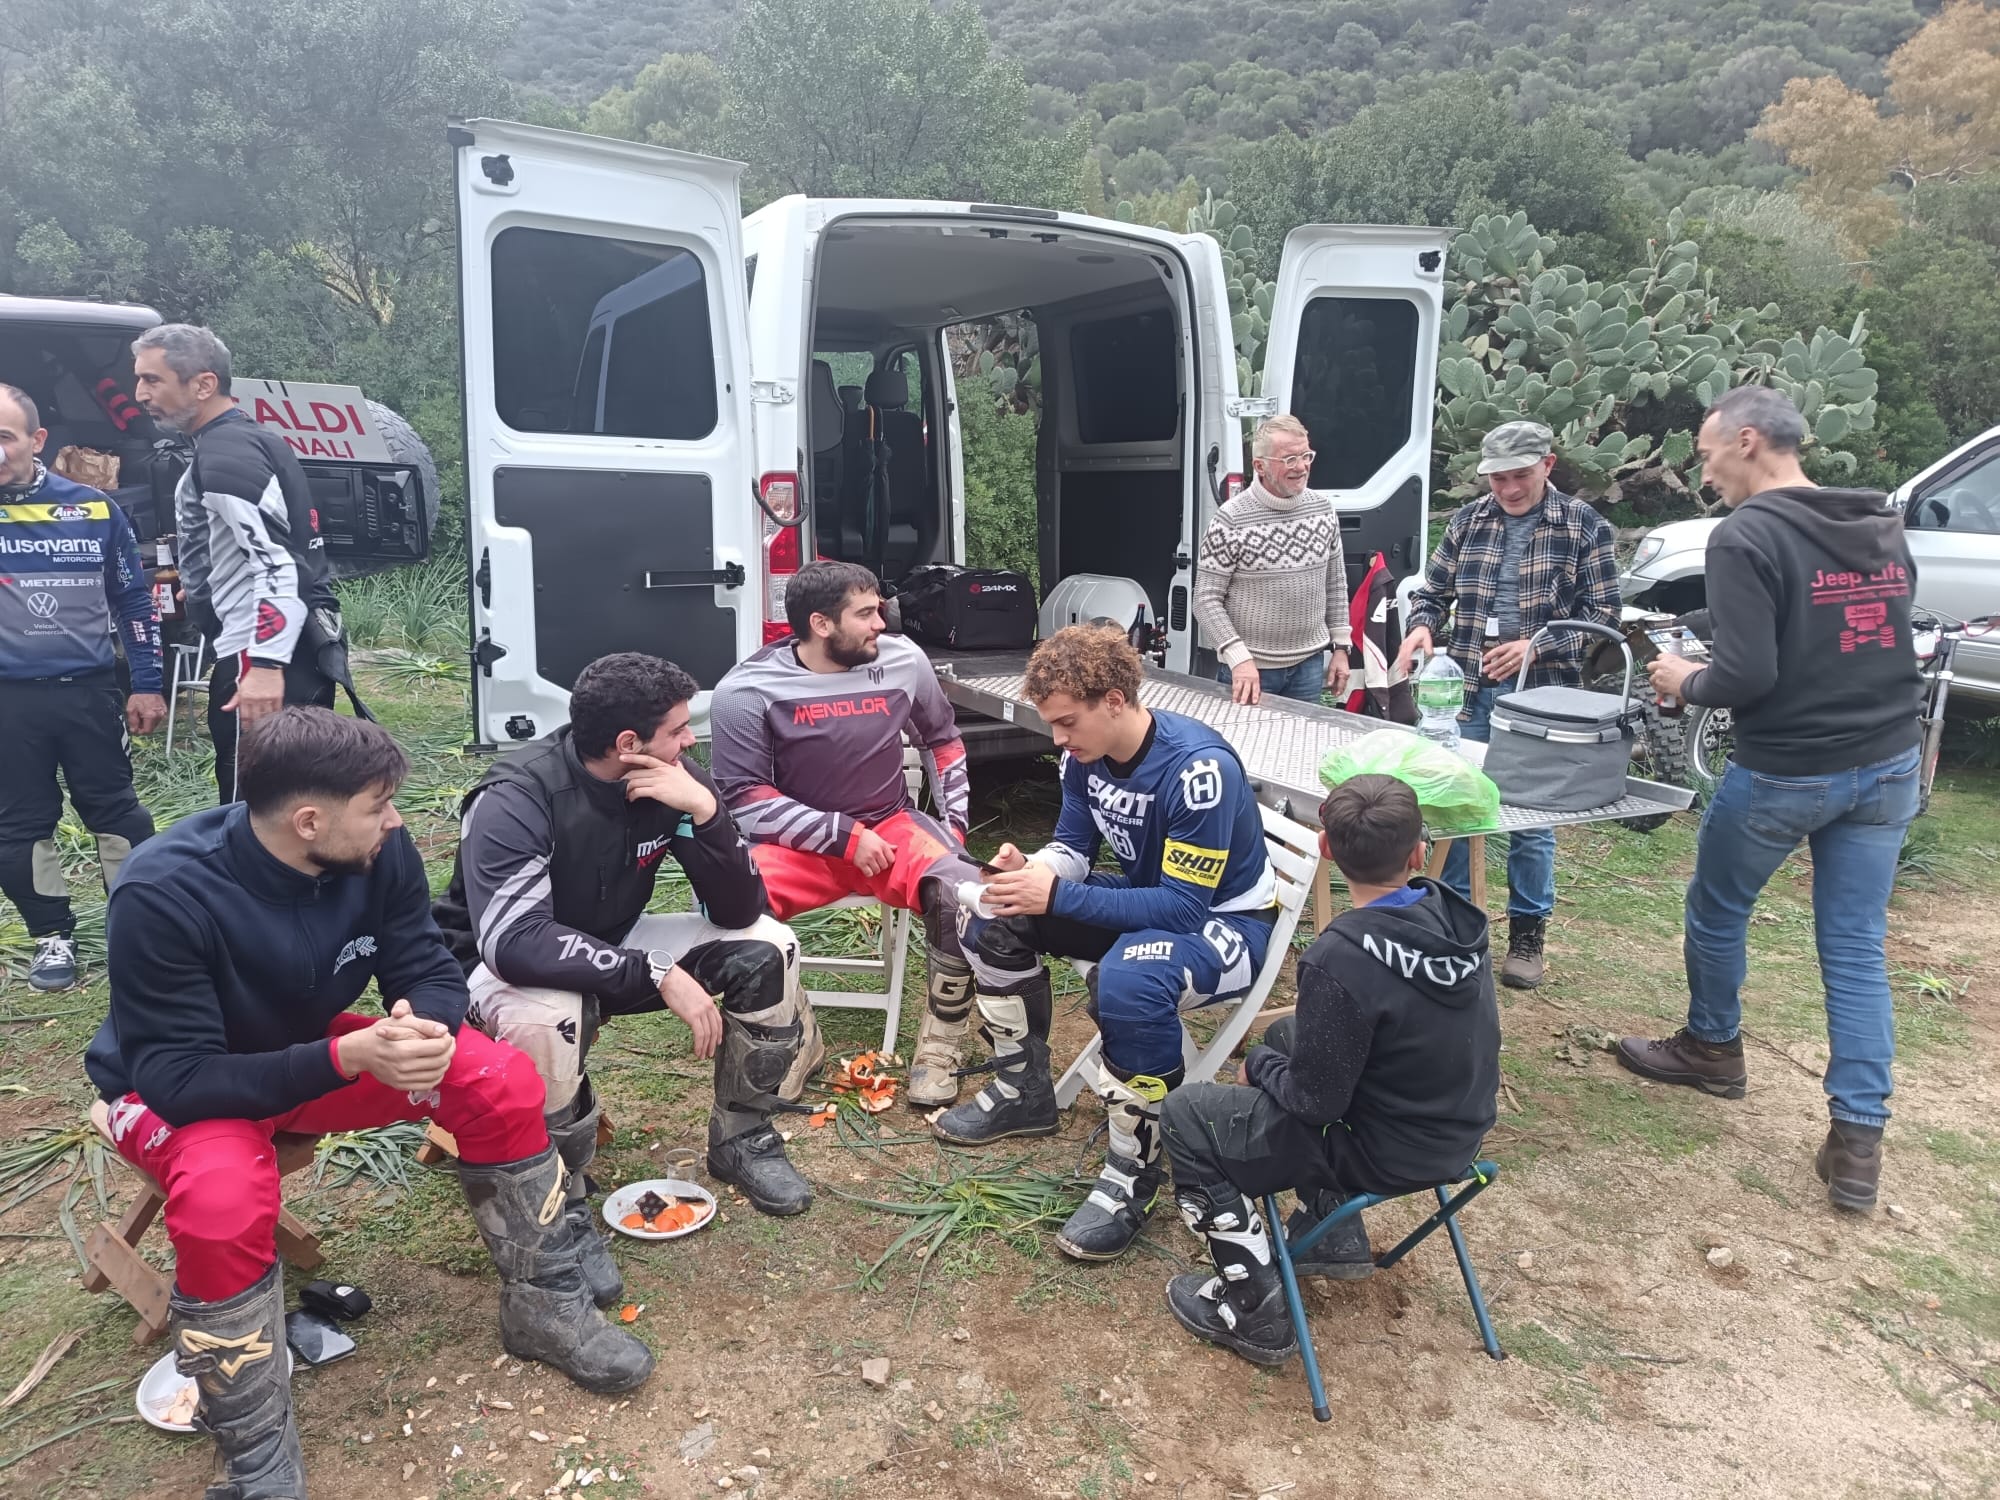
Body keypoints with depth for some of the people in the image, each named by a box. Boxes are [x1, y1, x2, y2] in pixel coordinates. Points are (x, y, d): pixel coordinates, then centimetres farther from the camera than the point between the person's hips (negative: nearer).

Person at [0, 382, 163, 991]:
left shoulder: (93, 507, -1)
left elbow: (133, 599, 6)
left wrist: (147, 683, 4)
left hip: (89, 689, 0)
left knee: (115, 809, 8)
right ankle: (52, 936, 22)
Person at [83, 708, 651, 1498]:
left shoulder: (379, 853, -19)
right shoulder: (163, 894, -32)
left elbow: (428, 970, -12)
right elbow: (176, 1075, -32)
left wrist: (426, 1030, -36)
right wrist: (347, 1059, -43)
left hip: (312, 1047, 4)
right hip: (173, 1084, -4)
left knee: (504, 1083, -16)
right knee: (223, 1201, -37)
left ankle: (544, 1306, 3)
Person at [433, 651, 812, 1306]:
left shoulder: (674, 780, -14)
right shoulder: (516, 799, -30)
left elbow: (739, 910, -16)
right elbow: (514, 940, -40)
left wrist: (705, 811, -32)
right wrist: (658, 975, -41)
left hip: (615, 945, 6)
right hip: (509, 967, -5)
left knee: (767, 948, -12)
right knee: (547, 1018, -40)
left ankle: (741, 1140, 8)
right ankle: (563, 1209, -14)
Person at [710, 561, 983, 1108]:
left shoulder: (903, 660, -5)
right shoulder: (747, 690, -13)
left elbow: (942, 739, 13)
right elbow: (743, 795, -13)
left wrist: (954, 820, 5)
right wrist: (843, 836, -19)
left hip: (890, 826, 2)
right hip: (798, 839, -1)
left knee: (963, 891, -29)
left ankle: (940, 1040, -6)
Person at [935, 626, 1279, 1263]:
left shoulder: (1197, 768, -31)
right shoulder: (1085, 753, -8)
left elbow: (1185, 906, -32)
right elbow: (1073, 846, 3)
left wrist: (1056, 896, -35)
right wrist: (1029, 871, -22)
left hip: (1223, 920, -8)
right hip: (1144, 896, 8)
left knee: (1128, 979, -39)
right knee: (994, 917, -2)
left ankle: (1132, 1173, -18)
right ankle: (1023, 1092, 14)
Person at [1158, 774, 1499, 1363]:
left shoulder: (1341, 962, -31)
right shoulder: (1457, 917, -8)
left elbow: (1315, 1100, -22)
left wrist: (1258, 1064, -1)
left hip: (1388, 1154, -7)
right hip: (1459, 1130, 7)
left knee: (1185, 1115, 4)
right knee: (1286, 1034, 27)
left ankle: (1254, 1311, 7)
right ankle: (1336, 1234, 29)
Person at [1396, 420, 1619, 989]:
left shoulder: (1583, 526, -1)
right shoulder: (1468, 520, 7)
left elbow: (1601, 614, -2)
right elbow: (1432, 590, 12)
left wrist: (1538, 648, -15)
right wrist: (1422, 627, -10)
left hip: (1541, 694, -3)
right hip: (1467, 689, 3)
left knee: (1532, 818, 5)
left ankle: (1528, 932, 20)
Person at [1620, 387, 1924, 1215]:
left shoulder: (1745, 537, -17)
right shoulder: (1884, 528, 7)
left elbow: (1748, 676, -23)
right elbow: (1883, 643, 17)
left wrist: (1687, 682, -4)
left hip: (1783, 774, -6)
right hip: (1887, 767, 6)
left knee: (1716, 912, 18)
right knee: (1858, 951, 10)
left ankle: (1712, 1048, 38)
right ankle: (1858, 1138, 10)